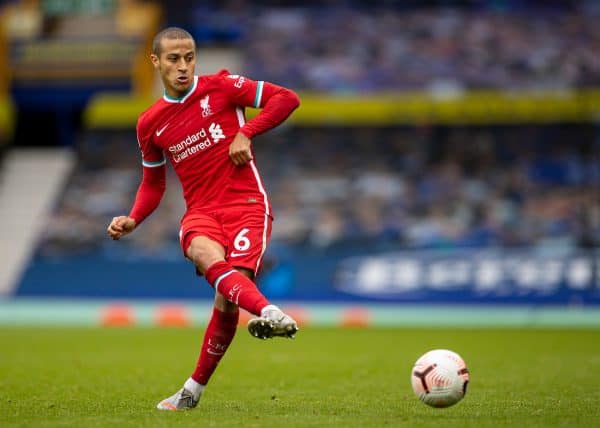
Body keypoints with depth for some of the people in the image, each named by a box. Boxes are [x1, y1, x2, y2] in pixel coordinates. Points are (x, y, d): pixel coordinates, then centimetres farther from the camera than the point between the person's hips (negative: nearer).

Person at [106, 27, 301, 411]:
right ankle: (269, 313, -61)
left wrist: (246, 133, -11)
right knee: (211, 259, -35)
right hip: (200, 212, 2)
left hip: (247, 204, -2)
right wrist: (132, 220, 7)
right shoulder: (151, 123, 12)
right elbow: (153, 183, 24)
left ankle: (194, 390, 2)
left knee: (227, 298, -18)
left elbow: (287, 99, -1)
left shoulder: (221, 87, 1)